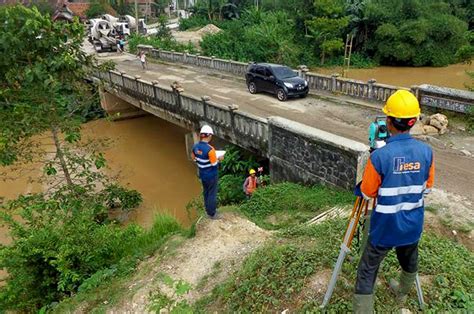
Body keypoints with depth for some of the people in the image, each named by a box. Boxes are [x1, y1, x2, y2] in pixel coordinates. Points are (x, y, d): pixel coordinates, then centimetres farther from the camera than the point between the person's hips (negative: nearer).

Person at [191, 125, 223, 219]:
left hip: (202, 174, 7)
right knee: (212, 194, 9)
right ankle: (212, 214, 21)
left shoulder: (195, 146, -6)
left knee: (206, 192, 23)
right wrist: (219, 159, -3)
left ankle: (208, 209, 39)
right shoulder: (210, 149, -28)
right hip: (211, 175, -7)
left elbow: (195, 159, 7)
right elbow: (214, 164, -21)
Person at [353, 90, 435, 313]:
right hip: (413, 226, 6)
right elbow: (427, 187, 4)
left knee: (367, 273, 7)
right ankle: (402, 294, 57)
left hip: (385, 228, -6)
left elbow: (367, 193, -13)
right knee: (409, 263, 31)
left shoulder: (379, 156, -25)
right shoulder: (426, 152, -10)